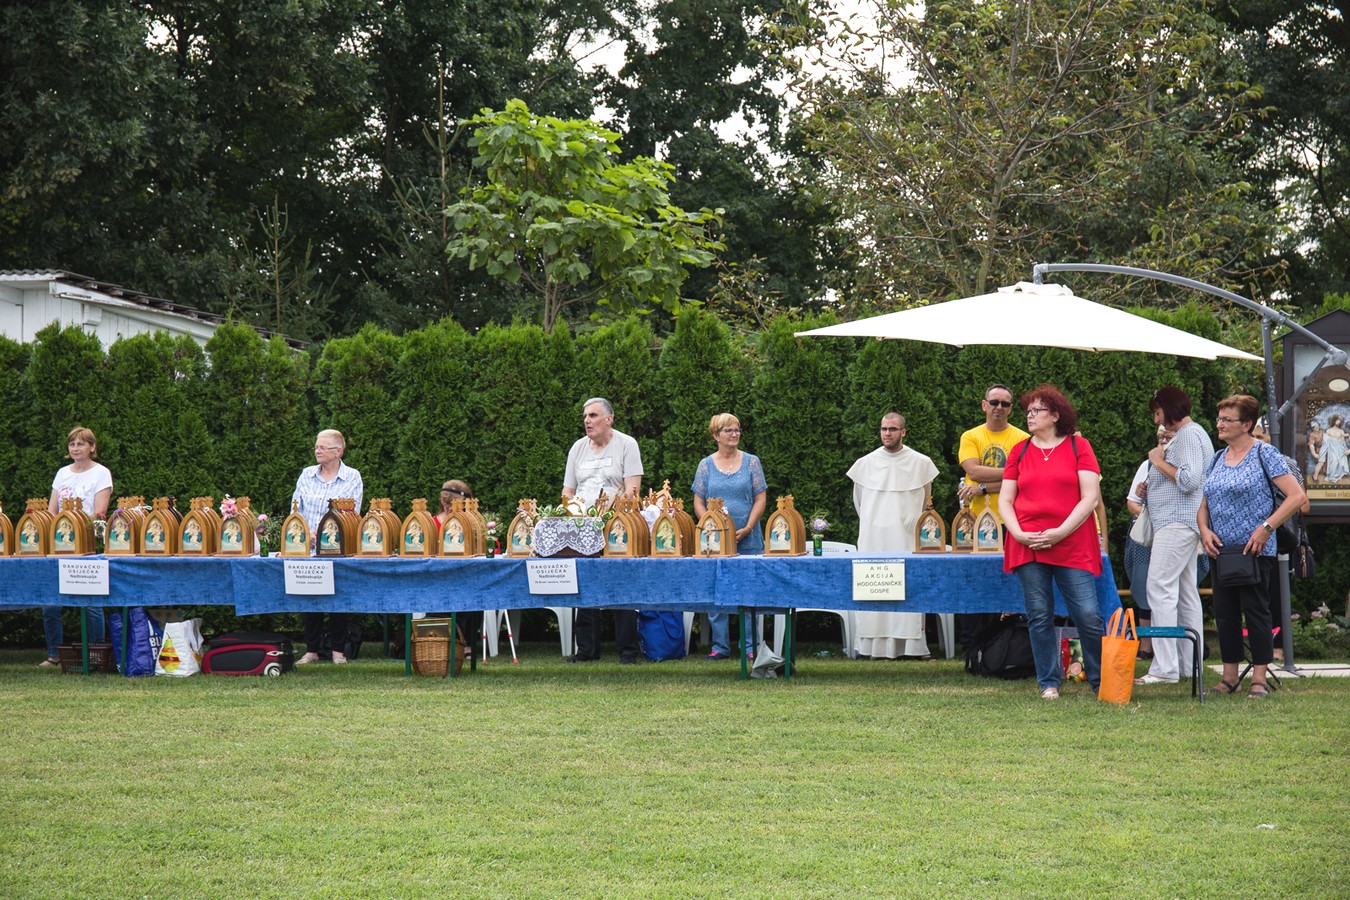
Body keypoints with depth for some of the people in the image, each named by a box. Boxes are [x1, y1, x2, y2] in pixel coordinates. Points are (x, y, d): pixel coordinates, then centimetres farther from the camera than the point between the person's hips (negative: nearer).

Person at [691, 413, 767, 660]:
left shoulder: (751, 462, 5)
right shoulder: (706, 465, 8)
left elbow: (760, 498, 2)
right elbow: (698, 503, 6)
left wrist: (747, 528, -10)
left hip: (747, 540, -1)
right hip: (714, 539, 1)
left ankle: (750, 646, 4)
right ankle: (720, 646, 8)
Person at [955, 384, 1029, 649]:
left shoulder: (1022, 440, 5)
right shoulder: (971, 437, 9)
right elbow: (974, 471, -6)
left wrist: (983, 488, -13)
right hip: (975, 522, 1)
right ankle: (970, 649, 6)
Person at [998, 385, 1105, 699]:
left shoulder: (1078, 446, 4)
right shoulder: (1019, 451, 12)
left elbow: (1090, 497, -2)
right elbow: (1005, 500, 11)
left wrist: (1061, 532, -11)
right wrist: (1018, 534, -6)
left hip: (1072, 546, -3)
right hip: (1028, 547, 3)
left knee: (1088, 615, -7)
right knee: (1039, 616, 2)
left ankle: (1101, 682, 7)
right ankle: (1049, 683, 10)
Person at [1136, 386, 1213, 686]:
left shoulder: (1189, 435, -12)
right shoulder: (1186, 435, 22)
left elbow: (1189, 480, -22)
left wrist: (1160, 462, -11)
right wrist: (1150, 488, 16)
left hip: (1176, 523, -11)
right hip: (1183, 524, 11)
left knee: (1160, 590, -15)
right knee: (1186, 593, 10)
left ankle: (1165, 667, -21)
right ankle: (1188, 666, 12)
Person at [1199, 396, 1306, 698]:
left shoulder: (1264, 454, -5)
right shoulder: (1217, 459, 14)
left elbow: (1296, 496, -12)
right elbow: (1203, 505, 20)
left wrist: (1265, 528, -18)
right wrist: (1205, 530, -2)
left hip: (1254, 550, -7)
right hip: (1221, 550, 7)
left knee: (1255, 610, -5)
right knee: (1225, 613, 7)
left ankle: (1259, 679, -2)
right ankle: (1229, 678, 13)